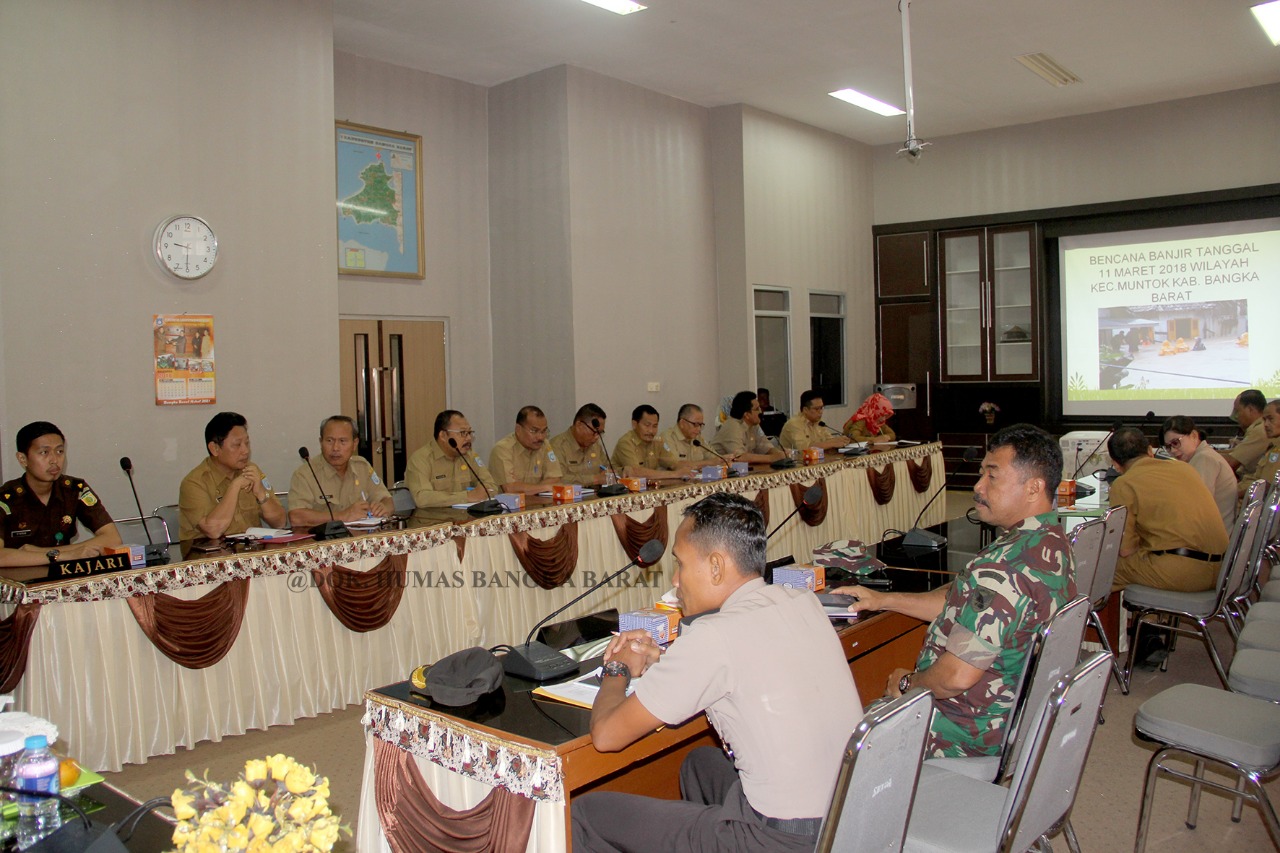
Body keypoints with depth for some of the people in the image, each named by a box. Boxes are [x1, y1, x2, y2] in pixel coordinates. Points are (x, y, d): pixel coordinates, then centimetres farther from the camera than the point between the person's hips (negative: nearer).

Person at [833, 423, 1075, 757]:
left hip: (972, 738, -9)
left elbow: (956, 676, -32)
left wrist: (907, 683, -11)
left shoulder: (1003, 567, -33)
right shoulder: (1054, 542, 2)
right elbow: (964, 604, 12)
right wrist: (884, 600, 12)